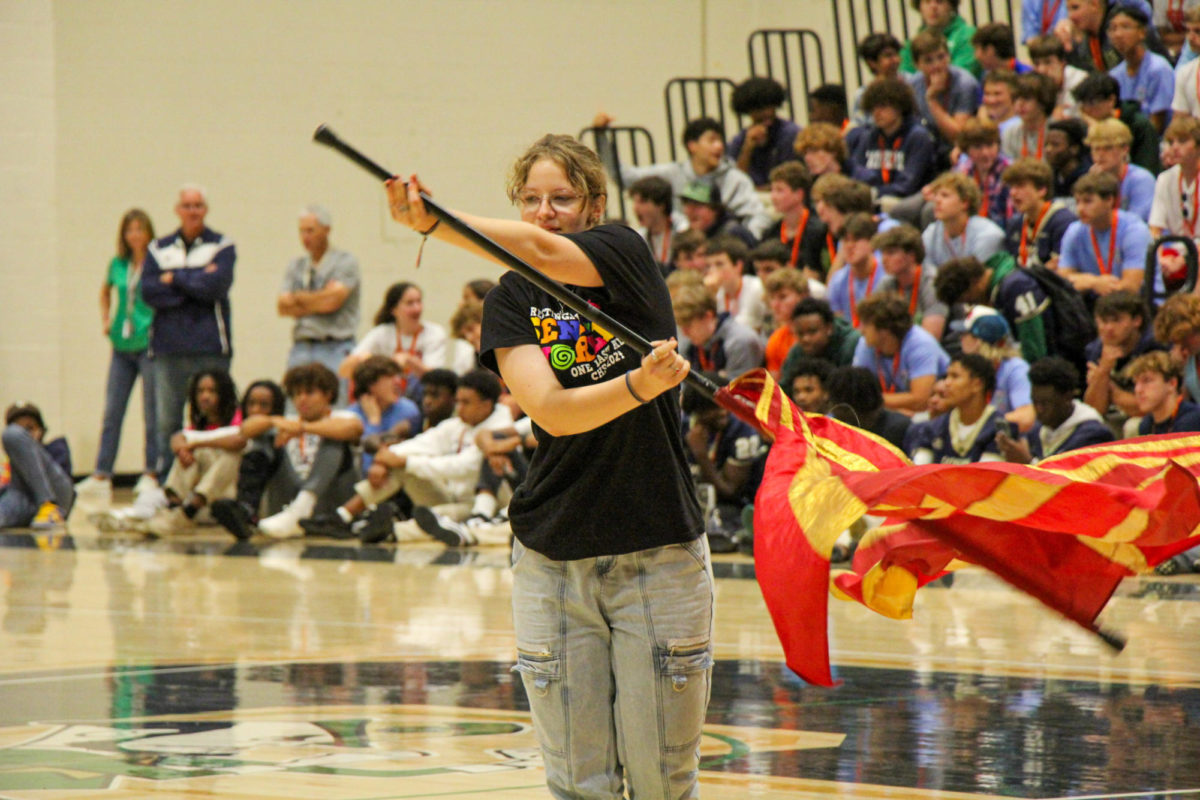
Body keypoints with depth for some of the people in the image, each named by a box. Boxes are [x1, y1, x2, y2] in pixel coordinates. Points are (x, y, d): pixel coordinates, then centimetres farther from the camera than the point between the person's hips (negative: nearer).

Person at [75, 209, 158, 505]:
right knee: (112, 412, 3)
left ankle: (151, 475, 7)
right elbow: (105, 291, 30)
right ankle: (101, 477, 4)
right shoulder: (118, 265, 11)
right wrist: (105, 319, 17)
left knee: (152, 414, -1)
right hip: (122, 347, 5)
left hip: (150, 344, -5)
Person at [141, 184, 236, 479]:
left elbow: (215, 286, -11)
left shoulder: (222, 246, 6)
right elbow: (148, 292, -1)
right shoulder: (159, 249, 14)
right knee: (167, 420, 2)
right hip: (168, 346, 3)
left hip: (209, 347, -3)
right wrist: (194, 282, -7)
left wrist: (174, 279, -2)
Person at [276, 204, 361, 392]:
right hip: (301, 347, 5)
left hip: (335, 348, -5)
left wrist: (299, 298, 5)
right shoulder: (295, 265, 17)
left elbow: (332, 301, -10)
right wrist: (318, 301, -4)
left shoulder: (346, 262, 2)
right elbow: (283, 306, 6)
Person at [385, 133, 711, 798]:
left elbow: (544, 253, -22)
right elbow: (554, 412, -12)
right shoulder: (510, 302, 5)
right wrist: (640, 384, -29)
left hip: (658, 551, -2)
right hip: (551, 559, 2)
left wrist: (433, 221, -32)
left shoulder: (626, 252, 0)